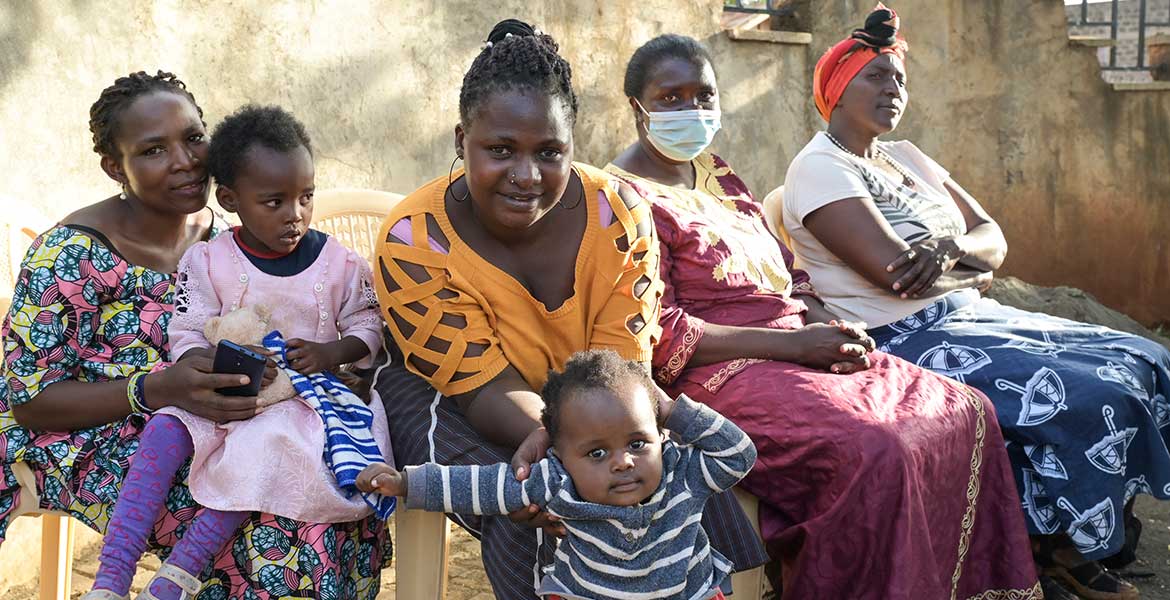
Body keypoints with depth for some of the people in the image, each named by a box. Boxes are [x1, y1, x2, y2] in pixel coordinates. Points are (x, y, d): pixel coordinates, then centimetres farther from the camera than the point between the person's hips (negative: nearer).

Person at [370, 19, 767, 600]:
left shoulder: (619, 214, -15)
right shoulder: (414, 242, -23)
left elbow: (621, 362, -18)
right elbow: (485, 387, -24)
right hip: (450, 400, -3)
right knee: (524, 513, -31)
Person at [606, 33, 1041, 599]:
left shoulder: (715, 172, 19)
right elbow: (659, 337, -16)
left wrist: (828, 323, -1)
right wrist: (794, 344, -18)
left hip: (796, 349, 9)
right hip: (719, 376, -9)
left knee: (965, 413, -2)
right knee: (873, 451, -32)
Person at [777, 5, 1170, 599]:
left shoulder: (908, 158, 17)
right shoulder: (820, 169, -10)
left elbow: (994, 242, 11)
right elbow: (895, 275, -21)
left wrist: (952, 245, -14)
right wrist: (970, 275, -1)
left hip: (968, 316, 9)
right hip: (907, 341, -9)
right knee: (1092, 399, -22)